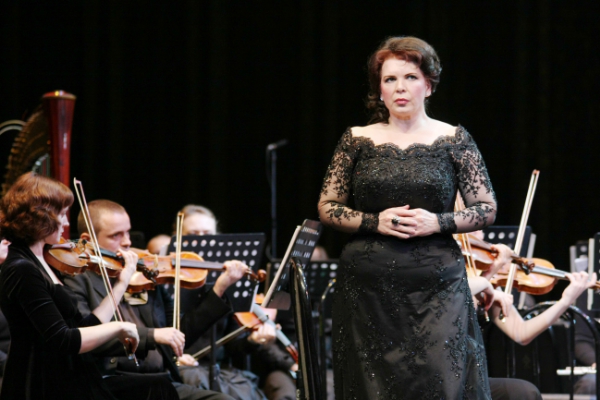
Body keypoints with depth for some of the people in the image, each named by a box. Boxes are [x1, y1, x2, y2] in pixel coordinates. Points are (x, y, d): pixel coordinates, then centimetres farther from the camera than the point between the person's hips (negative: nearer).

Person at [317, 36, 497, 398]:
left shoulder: (453, 140, 3)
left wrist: (437, 222, -12)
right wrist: (376, 221, -9)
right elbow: (327, 208, 8)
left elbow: (487, 209, 4)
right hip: (368, 286, 1)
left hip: (436, 286, -1)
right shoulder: (357, 141, 6)